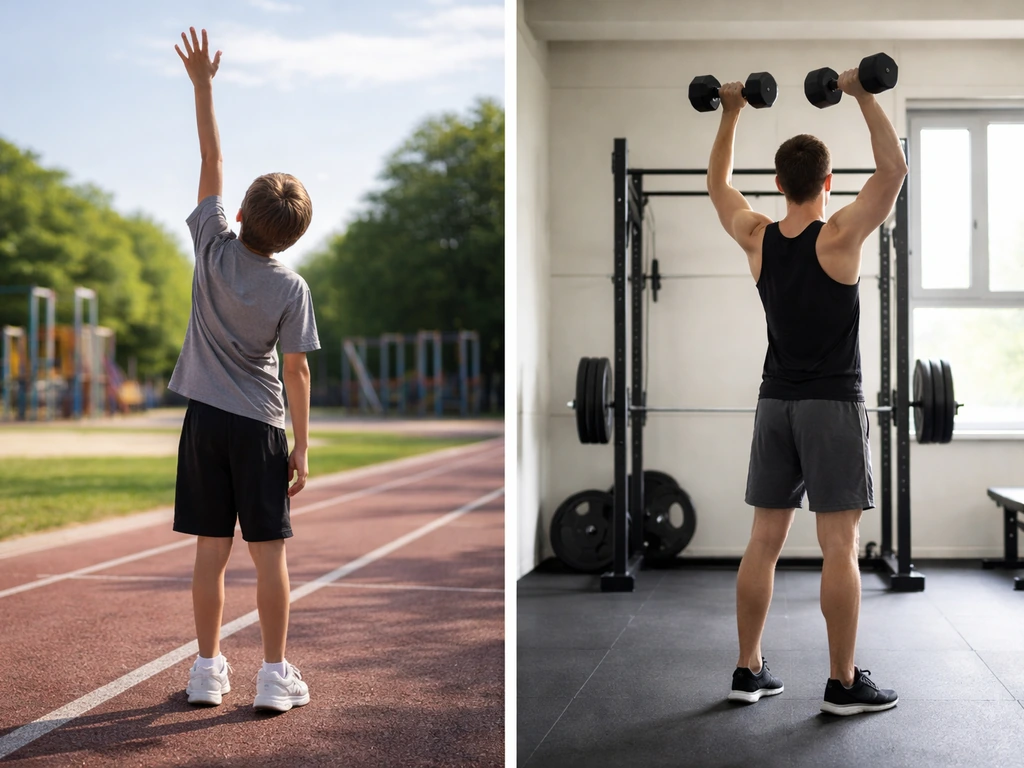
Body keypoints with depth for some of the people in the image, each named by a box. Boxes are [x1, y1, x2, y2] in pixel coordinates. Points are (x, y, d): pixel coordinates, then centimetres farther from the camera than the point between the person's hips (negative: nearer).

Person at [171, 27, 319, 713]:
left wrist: (203, 85, 10)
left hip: (205, 419, 3)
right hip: (259, 426, -2)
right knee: (269, 552, 1)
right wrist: (301, 449, -1)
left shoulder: (216, 246, -4)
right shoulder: (292, 289, -8)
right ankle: (276, 676, 4)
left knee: (212, 549, 7)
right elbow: (296, 374, -6)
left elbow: (212, 160, 5)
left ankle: (209, 670, 13)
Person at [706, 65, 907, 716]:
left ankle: (750, 670, 13)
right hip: (833, 404, -5)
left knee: (765, 541, 8)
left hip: (776, 404, 5)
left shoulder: (757, 238, 3)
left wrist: (731, 113, 22)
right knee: (840, 546, -3)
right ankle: (844, 684, 0)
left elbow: (718, 183, 19)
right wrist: (864, 95, -11)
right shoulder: (840, 236, -11)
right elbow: (894, 169, -13)